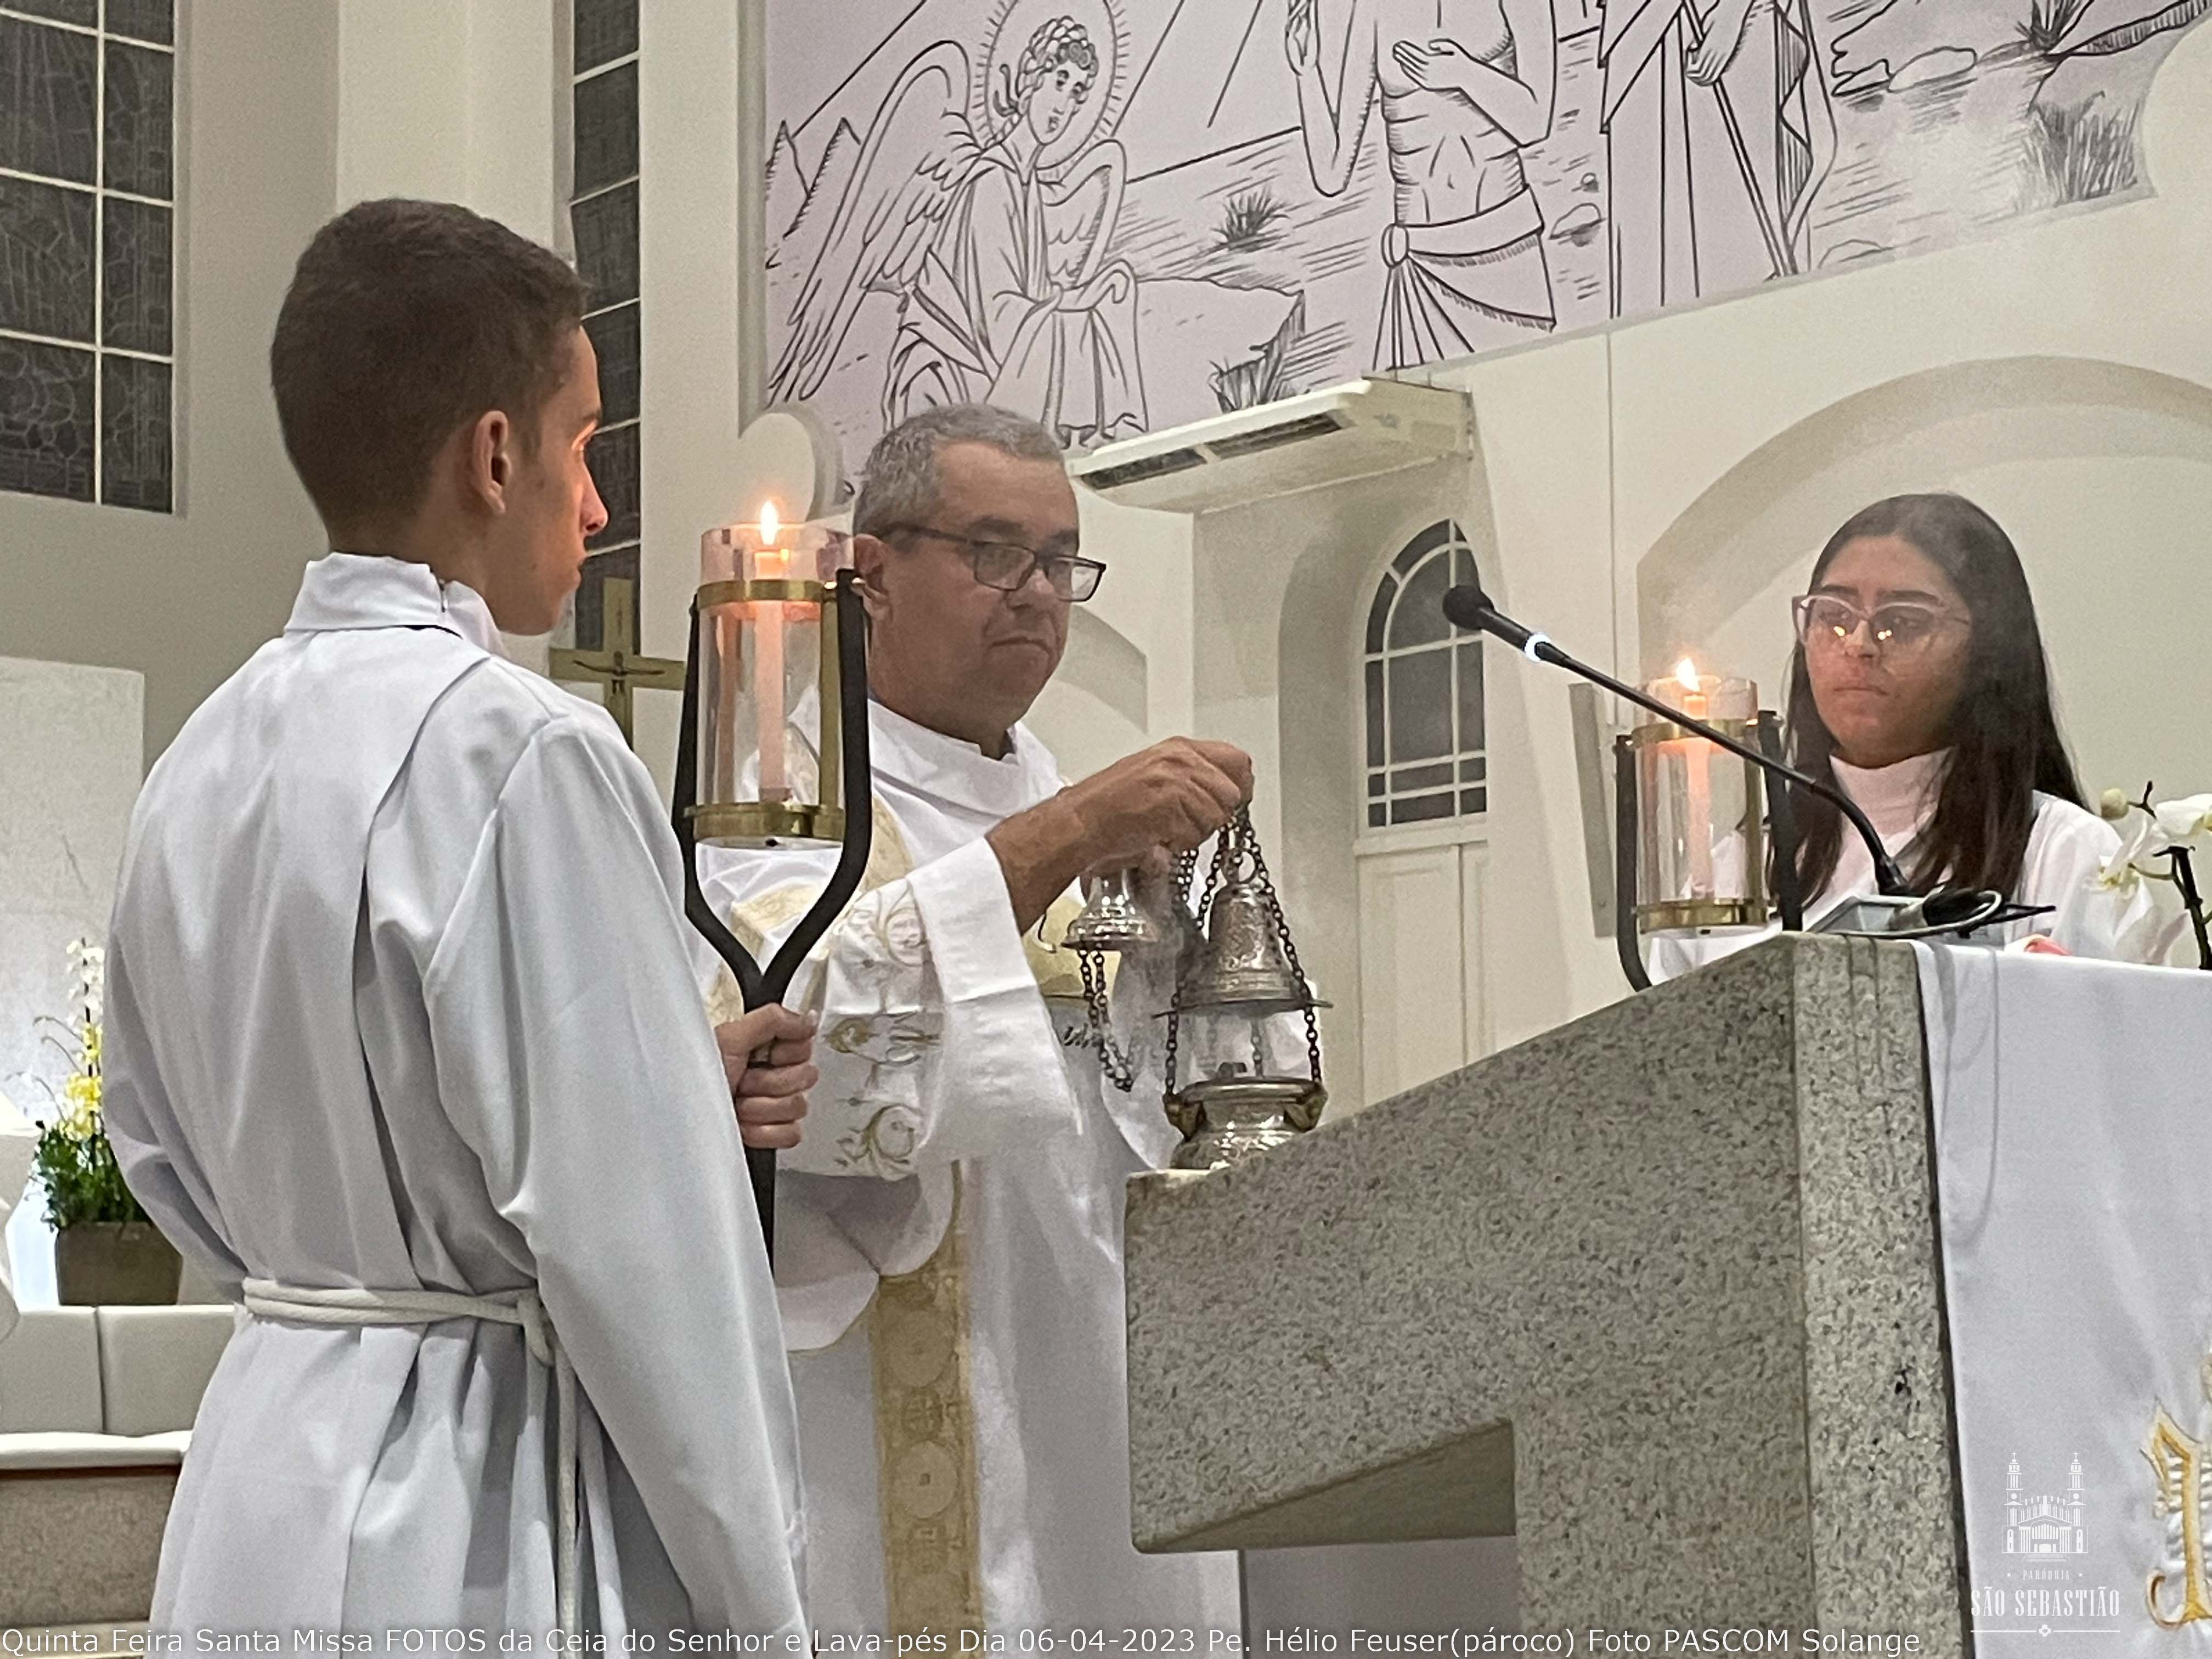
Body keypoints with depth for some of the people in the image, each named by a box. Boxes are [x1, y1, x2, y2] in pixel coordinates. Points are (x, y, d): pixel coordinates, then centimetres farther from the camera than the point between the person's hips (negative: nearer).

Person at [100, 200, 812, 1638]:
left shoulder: (205, 761, 7)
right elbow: (637, 1240, -19)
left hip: (262, 1475, 8)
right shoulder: (522, 752, -17)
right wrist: (759, 1607, -9)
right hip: (485, 1511, -8)